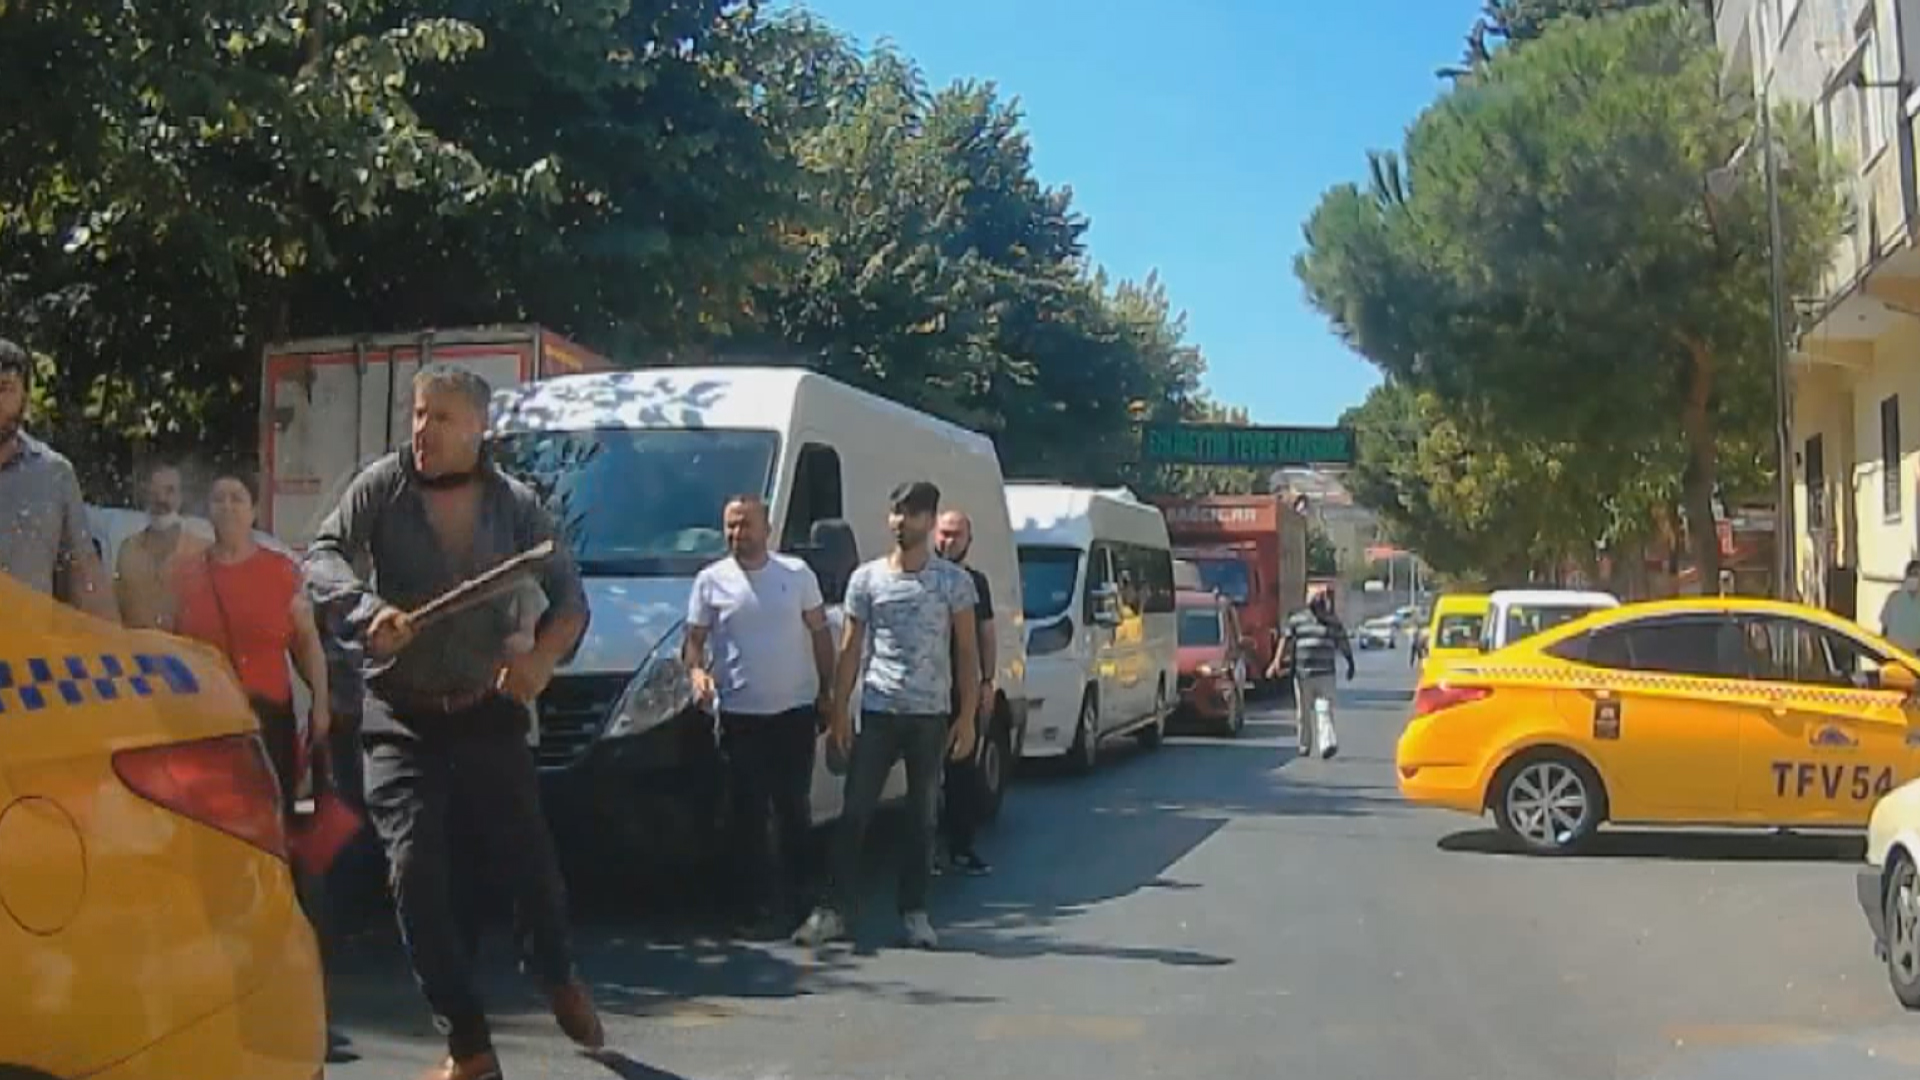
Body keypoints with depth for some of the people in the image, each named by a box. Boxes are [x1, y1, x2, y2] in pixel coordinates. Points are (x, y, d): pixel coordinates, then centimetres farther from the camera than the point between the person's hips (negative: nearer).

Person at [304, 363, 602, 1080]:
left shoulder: (515, 505, 0)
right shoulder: (382, 486, -4)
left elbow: (569, 598, 3)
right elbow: (322, 557, -11)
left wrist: (543, 658, -17)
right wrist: (368, 609, -31)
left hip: (487, 711, 1)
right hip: (401, 715, -1)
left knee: (529, 858, 6)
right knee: (416, 869, -8)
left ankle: (559, 980, 37)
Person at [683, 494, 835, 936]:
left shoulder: (798, 574, 3)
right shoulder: (711, 580, 1)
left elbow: (820, 635, 8)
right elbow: (694, 639, 2)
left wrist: (826, 693, 5)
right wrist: (696, 671, -19)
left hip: (795, 711, 1)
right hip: (739, 715, -1)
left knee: (794, 811, 9)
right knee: (749, 815, 1)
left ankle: (795, 900, 21)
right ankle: (760, 905, 7)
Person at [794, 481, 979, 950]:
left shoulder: (953, 581, 2)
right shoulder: (867, 577, 5)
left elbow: (967, 652, 3)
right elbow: (850, 649, 7)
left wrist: (967, 716, -4)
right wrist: (839, 709, -1)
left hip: (931, 715, 0)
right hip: (878, 712, 0)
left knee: (923, 817, 6)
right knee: (856, 812, -3)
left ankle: (914, 912, 14)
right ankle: (836, 909, 2)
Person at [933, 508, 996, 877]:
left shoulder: (977, 582, 13)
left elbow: (987, 636, 16)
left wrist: (988, 682, 6)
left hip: (969, 690, 4)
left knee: (965, 771, 8)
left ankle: (961, 848, 16)